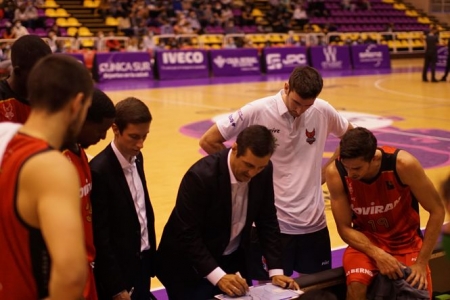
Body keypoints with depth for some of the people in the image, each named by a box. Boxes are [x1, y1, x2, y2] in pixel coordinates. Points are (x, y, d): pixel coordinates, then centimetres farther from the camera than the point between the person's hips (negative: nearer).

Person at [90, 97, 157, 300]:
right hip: (118, 271, -7)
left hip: (142, 262, 7)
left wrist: (151, 257, 10)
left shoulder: (137, 158, 3)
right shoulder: (99, 170, -21)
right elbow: (100, 237, -19)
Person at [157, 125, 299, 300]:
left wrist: (275, 270, -8)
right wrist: (218, 276, -31)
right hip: (189, 268, -5)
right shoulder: (201, 175, -28)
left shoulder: (263, 171, -10)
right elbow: (187, 235, -25)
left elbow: (267, 221, -1)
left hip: (234, 261, 5)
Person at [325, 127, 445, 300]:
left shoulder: (403, 164, -26)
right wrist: (377, 255, -28)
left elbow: (437, 211, -15)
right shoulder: (336, 172, -22)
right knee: (355, 285, -27)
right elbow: (344, 227, -13)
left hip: (406, 240, 0)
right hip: (365, 240, 0)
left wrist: (421, 263, -17)